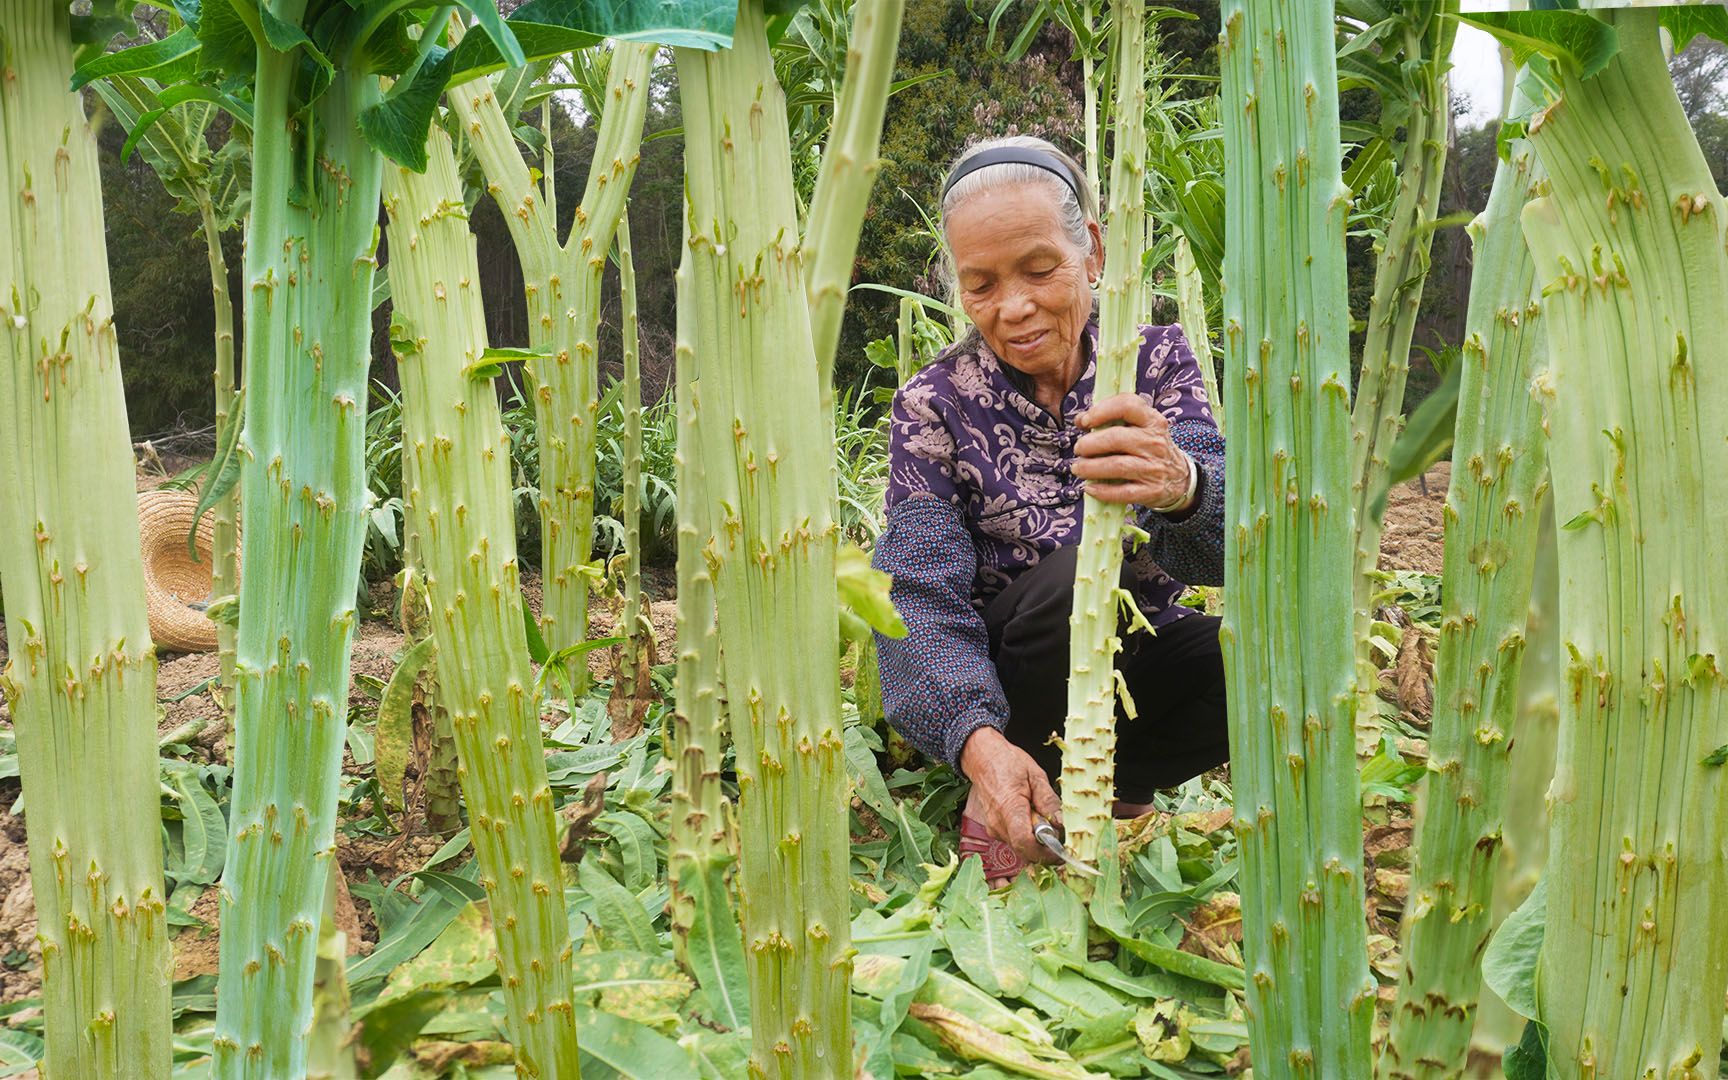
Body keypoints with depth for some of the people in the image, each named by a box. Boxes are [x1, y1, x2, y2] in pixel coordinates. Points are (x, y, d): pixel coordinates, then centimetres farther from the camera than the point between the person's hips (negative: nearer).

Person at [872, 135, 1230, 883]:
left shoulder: (1156, 360, -5)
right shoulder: (934, 405, -10)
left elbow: (1223, 549, -22)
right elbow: (921, 601, -20)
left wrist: (1181, 484, -48)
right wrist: (978, 740, -40)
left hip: (1135, 664, 2)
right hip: (1002, 683, -2)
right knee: (1084, 572, -32)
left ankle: (1113, 783, -1)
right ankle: (997, 795, -8)